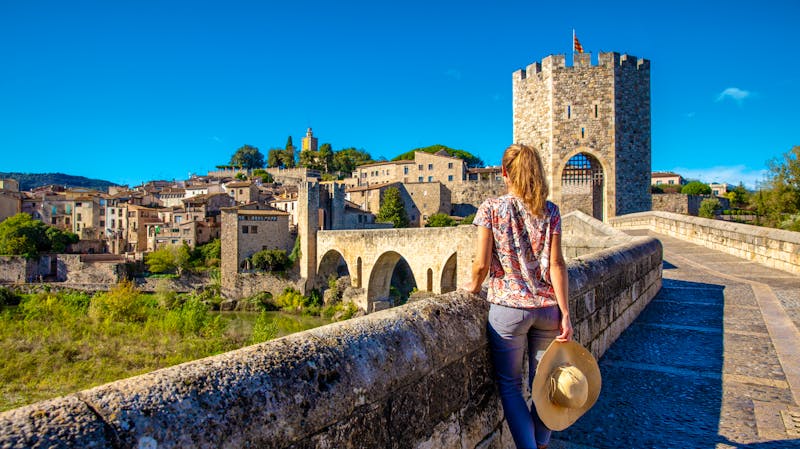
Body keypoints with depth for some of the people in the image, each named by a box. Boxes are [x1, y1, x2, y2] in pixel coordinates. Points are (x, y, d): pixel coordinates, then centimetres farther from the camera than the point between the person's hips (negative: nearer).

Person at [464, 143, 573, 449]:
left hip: (508, 308, -3)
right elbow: (556, 264, -4)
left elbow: (482, 265, -10)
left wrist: (474, 287, 10)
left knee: (509, 385, 12)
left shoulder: (491, 208, -6)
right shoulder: (550, 211, 2)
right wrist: (565, 314, -2)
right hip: (548, 308, 4)